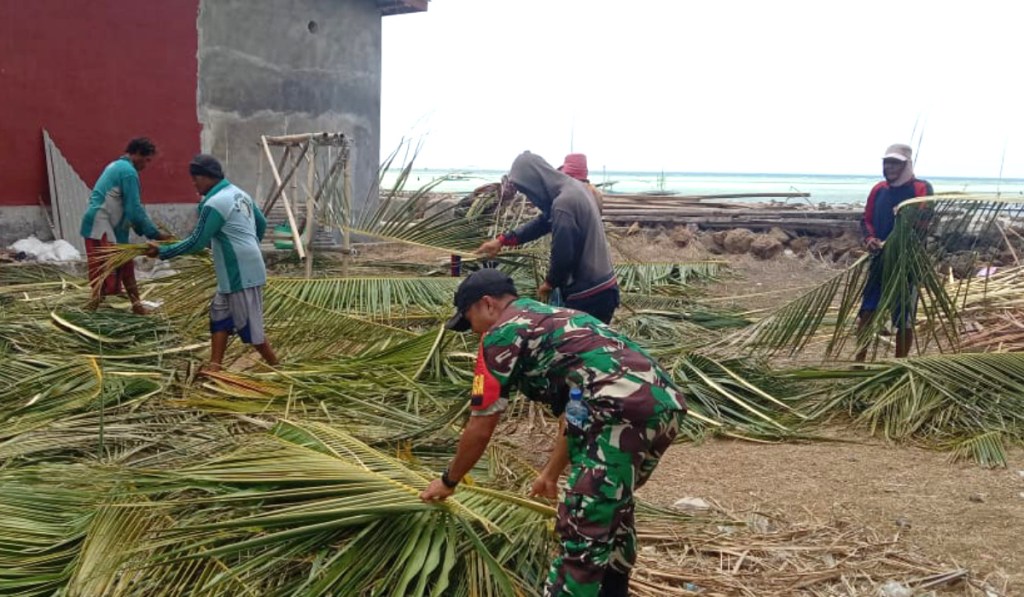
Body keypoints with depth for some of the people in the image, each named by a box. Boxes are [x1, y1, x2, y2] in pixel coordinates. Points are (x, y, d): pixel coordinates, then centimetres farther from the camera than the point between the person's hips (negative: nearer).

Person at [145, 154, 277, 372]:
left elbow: (196, 243, -17)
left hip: (241, 272, -10)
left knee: (249, 325, -1)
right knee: (220, 314, 12)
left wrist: (162, 251, -8)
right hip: (237, 271, 10)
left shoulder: (214, 204, -18)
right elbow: (262, 223, 20)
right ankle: (214, 366, 13)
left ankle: (276, 369, 9)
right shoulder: (239, 193, 10)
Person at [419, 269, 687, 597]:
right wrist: (551, 474, 50)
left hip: (625, 409, -9)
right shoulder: (553, 318, 33)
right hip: (666, 403, 9)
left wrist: (448, 481, 27)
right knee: (612, 503, 29)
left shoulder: (501, 333, 8)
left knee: (581, 531, -2)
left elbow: (480, 428, 12)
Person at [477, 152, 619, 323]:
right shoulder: (572, 187, 9)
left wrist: (550, 283, 0)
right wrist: (502, 240, 20)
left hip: (590, 296, -10)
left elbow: (562, 255, -20)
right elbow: (544, 222, 21)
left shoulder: (563, 203, -23)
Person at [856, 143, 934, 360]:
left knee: (904, 318, 4)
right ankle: (859, 358, 16)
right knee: (867, 311, 4)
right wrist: (870, 238, -8)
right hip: (880, 259, 5)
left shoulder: (921, 188, -7)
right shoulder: (879, 189, 10)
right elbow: (866, 219, 12)